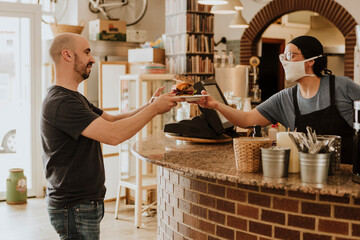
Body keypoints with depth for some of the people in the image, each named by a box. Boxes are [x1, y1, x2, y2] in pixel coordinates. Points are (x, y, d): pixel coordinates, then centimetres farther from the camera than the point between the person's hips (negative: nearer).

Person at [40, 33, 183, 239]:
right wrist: (154, 109, -18)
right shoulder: (61, 103, -21)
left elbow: (113, 120, 12)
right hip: (75, 209, -10)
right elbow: (113, 134, -29)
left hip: (84, 203, 10)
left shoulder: (74, 98, 14)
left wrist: (150, 106, -2)